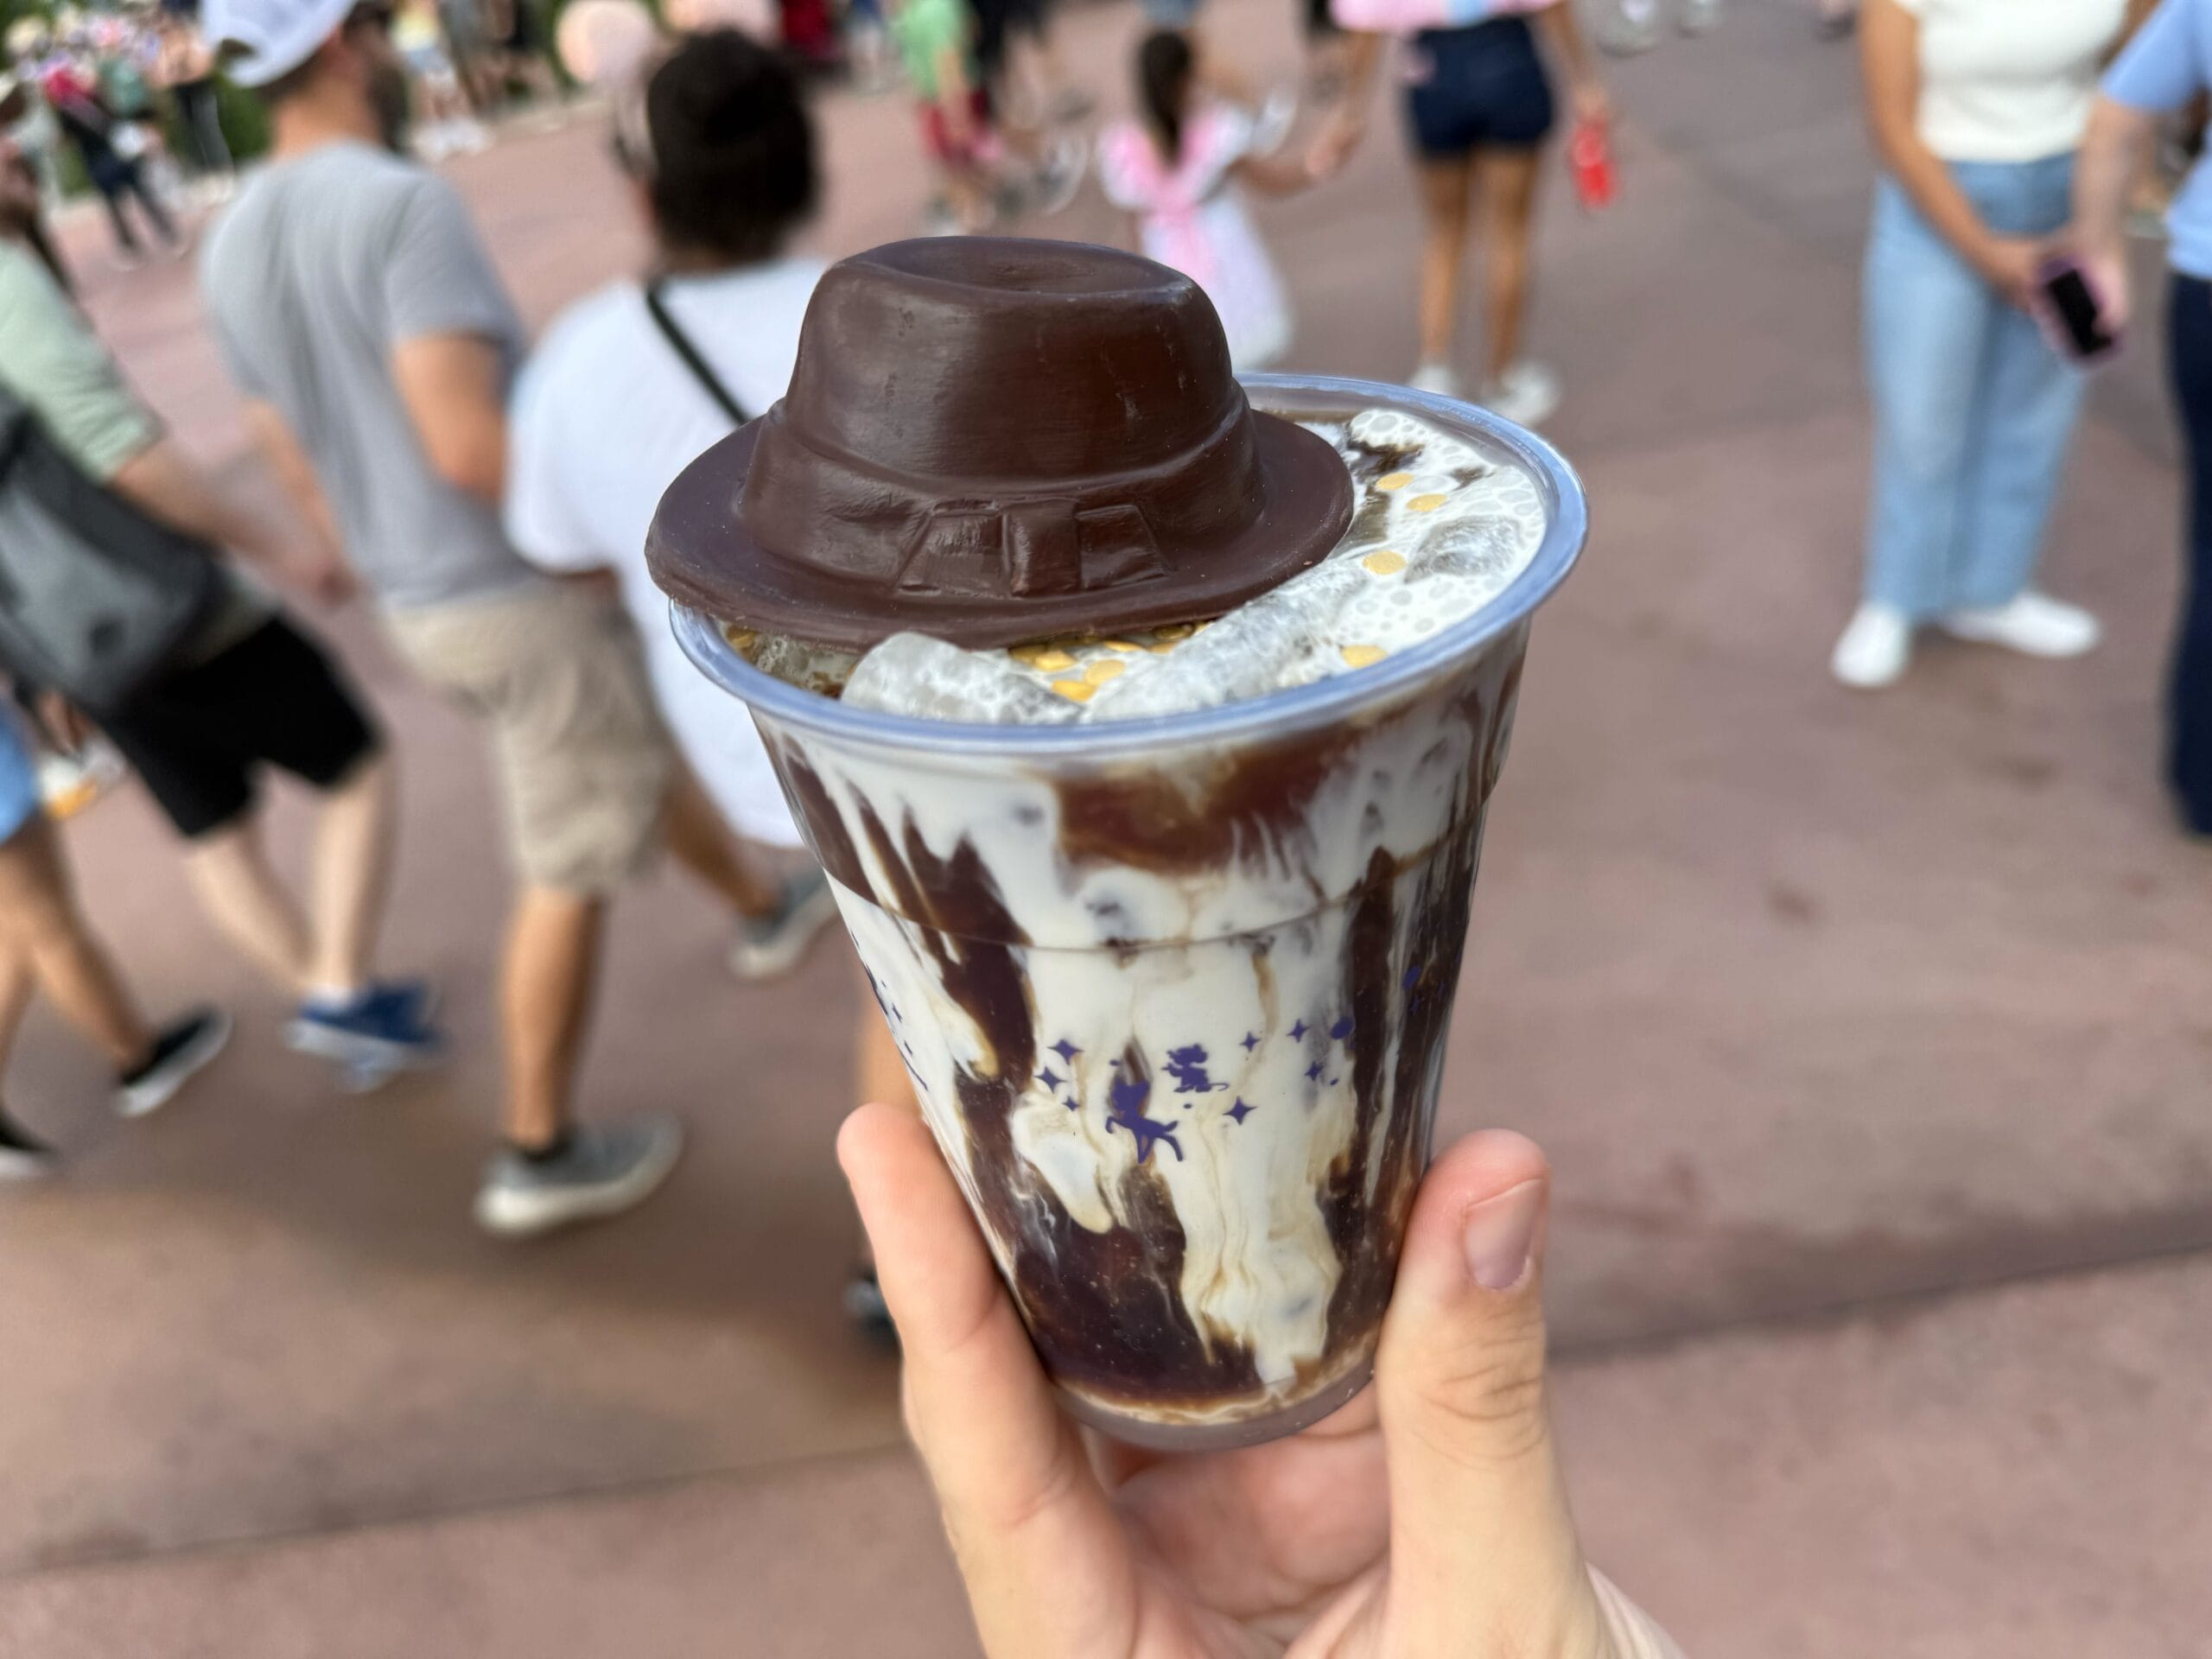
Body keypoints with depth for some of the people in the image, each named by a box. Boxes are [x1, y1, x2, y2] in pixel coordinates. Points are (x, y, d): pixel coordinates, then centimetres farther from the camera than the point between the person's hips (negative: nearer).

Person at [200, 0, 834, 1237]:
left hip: (419, 606, 9)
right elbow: (468, 442, -30)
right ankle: (544, 1157, 17)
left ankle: (768, 905, 50)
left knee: (649, 744, 28)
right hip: (528, 593, -9)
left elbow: (303, 465, 13)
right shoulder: (403, 204, -20)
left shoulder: (234, 250, 6)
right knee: (570, 878, 5)